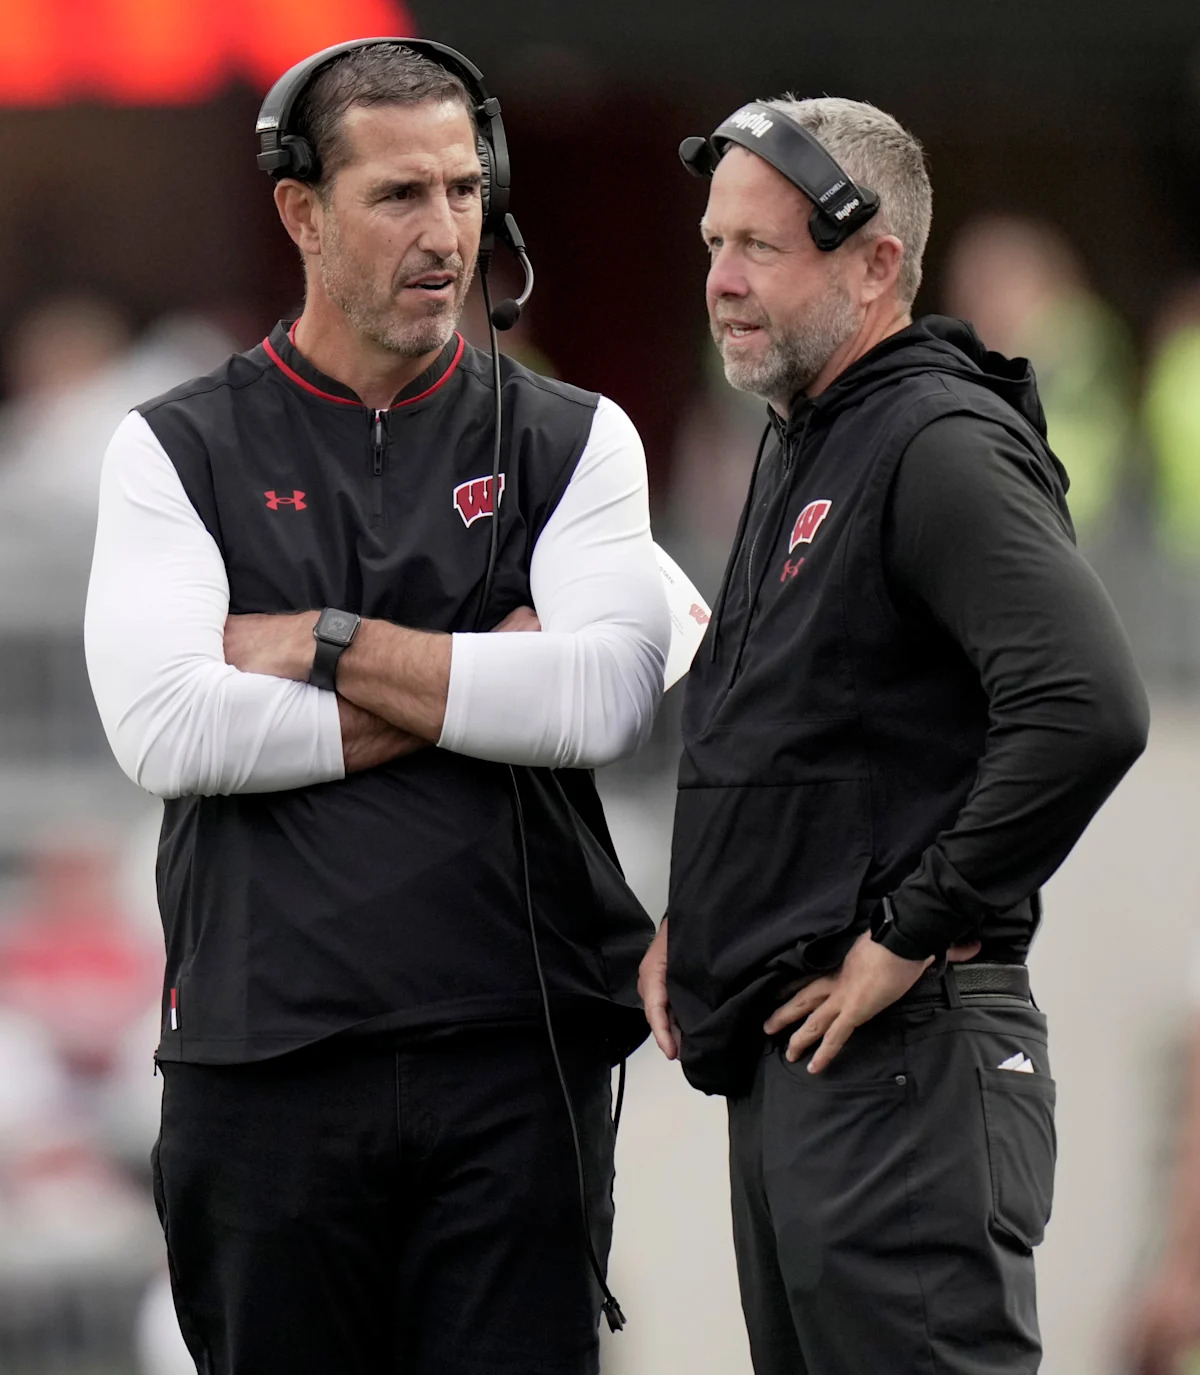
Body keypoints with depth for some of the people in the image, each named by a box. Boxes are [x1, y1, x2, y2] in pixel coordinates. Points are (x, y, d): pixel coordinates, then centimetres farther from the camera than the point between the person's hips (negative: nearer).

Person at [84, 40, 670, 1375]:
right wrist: (480, 685, -8)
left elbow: (606, 700, -8)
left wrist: (323, 647, -7)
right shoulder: (179, 452, 6)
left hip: (518, 1056, 0)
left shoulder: (572, 440, 10)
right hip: (268, 1055, 0)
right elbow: (163, 727, -11)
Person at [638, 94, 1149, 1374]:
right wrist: (689, 917, 15)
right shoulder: (802, 448, 18)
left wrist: (915, 934, -20)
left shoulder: (944, 445, -14)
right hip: (783, 1058, 10)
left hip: (900, 1062, -10)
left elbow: (1087, 711, -28)